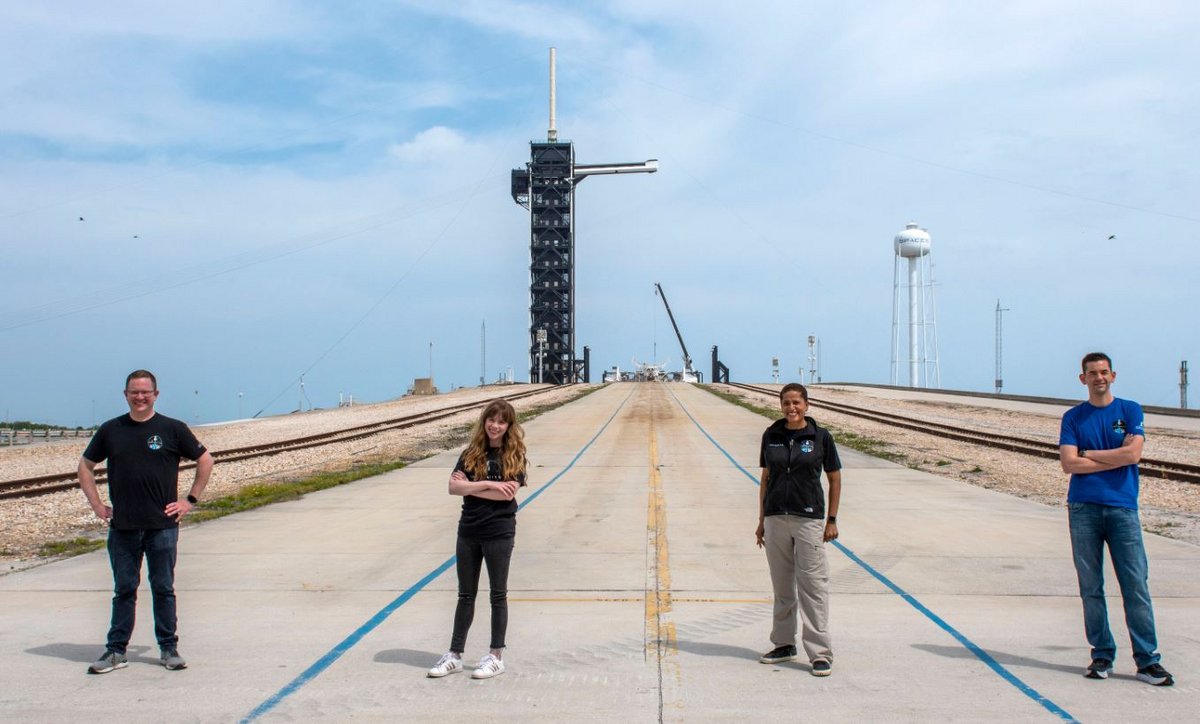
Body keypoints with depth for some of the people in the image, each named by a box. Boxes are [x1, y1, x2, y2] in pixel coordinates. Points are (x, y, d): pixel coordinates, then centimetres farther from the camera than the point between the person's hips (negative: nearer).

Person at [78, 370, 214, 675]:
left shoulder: (172, 429, 1)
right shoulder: (111, 430, 7)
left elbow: (205, 460, 8)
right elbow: (85, 466, 18)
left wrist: (190, 500, 2)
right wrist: (97, 505, 8)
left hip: (162, 526, -2)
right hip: (122, 527, 2)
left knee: (163, 589, 6)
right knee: (124, 590, 8)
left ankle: (169, 648, 15)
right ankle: (116, 650, 15)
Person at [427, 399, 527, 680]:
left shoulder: (514, 456, -3)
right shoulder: (471, 454, 6)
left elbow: (508, 493, -16)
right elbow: (453, 486, -6)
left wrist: (469, 487, -11)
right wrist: (488, 484, -16)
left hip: (499, 532, -4)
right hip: (468, 530, 4)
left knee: (498, 593, 6)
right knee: (465, 594, 11)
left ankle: (496, 656, 15)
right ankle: (455, 655, 19)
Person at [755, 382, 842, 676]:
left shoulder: (820, 437, -3)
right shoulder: (771, 436, 6)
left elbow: (835, 479, 3)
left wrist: (832, 520, -1)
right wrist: (762, 520, 11)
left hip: (809, 519, -3)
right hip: (776, 518, 4)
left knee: (813, 585, -5)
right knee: (782, 585, 11)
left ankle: (821, 654, -1)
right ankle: (784, 645, 23)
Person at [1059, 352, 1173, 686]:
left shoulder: (1130, 410, 8)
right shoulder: (1073, 417, 9)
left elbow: (1133, 453, -7)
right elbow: (1069, 464, -4)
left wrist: (1088, 453, -1)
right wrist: (1116, 460, -4)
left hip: (1123, 508, -1)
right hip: (1083, 508, 1)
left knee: (1136, 585, -4)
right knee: (1091, 587, 4)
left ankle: (1147, 660, 1)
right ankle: (1101, 655, 13)